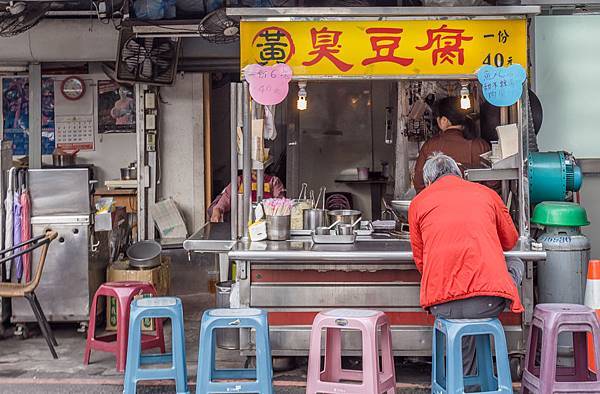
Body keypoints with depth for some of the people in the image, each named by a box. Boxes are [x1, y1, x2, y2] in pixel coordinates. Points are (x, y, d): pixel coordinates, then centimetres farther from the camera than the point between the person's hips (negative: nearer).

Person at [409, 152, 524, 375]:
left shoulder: (418, 202, 15)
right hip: (490, 302, -2)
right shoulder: (486, 193, 17)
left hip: (441, 306, 2)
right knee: (516, 264, 29)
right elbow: (510, 241, 33)